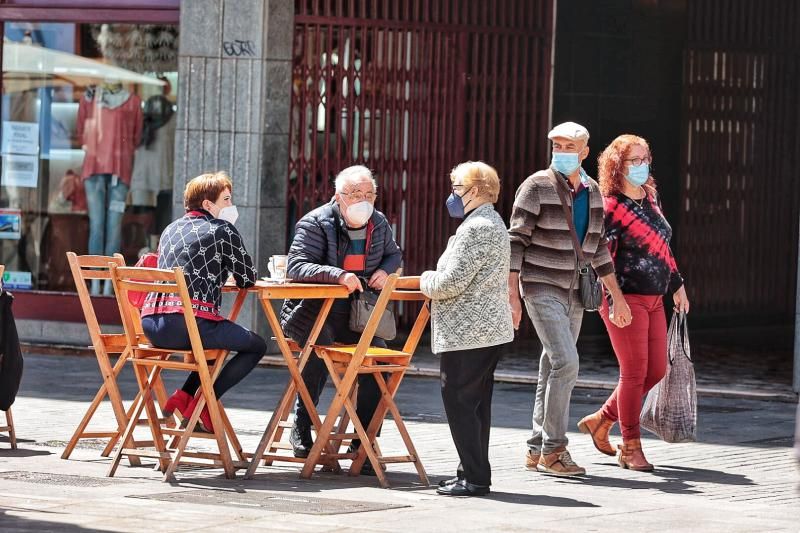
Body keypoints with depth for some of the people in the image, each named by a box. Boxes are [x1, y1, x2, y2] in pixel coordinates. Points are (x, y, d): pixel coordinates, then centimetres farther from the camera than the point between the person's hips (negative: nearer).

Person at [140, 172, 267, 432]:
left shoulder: (171, 229, 23)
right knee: (257, 346, 9)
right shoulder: (223, 230, 4)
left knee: (217, 337, 33)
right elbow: (248, 279, 6)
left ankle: (183, 396, 15)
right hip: (190, 321, -8)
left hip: (152, 324, 8)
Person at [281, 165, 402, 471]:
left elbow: (393, 254, 28)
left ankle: (363, 442, -3)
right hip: (312, 313, -6)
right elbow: (295, 267, -20)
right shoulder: (316, 223, -10)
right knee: (321, 346, -34)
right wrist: (338, 276, -33)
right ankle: (301, 428, -19)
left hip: (354, 318, 6)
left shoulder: (379, 224, 8)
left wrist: (385, 270, 3)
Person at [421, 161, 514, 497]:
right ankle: (474, 472, 19)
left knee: (460, 403, -7)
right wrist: (434, 281, 13)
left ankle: (474, 478, -8)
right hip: (488, 330, 11)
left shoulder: (476, 228, -17)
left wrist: (426, 282, -1)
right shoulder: (492, 224, 18)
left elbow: (452, 282, -21)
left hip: (467, 332, -11)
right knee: (475, 404, 14)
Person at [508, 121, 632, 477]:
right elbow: (516, 241, -10)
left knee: (553, 370, 9)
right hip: (542, 288, -6)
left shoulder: (591, 192, 11)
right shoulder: (537, 187, -8)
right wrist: (512, 294, -17)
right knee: (565, 363, -17)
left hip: (574, 293, 7)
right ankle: (553, 449, -11)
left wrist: (617, 296, 17)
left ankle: (537, 450, 16)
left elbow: (598, 247, 18)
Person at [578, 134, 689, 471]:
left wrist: (677, 285, 22)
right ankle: (630, 448, 4)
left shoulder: (650, 197, 13)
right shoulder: (610, 206, -10)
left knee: (657, 370, 9)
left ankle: (601, 420, 23)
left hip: (654, 298, 8)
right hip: (625, 297, -8)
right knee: (635, 371, -5)